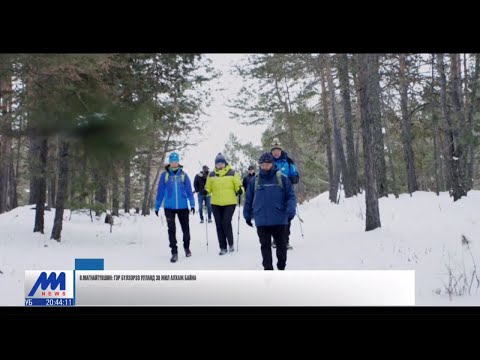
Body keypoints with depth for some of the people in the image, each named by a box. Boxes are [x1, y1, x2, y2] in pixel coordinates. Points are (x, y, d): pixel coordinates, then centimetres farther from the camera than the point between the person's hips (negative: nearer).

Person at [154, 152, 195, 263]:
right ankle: (174, 252, 6)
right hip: (169, 207, -1)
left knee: (185, 228, 11)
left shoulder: (183, 175, 2)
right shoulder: (165, 175, 0)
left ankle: (186, 247, 34)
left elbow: (189, 190, 2)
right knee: (171, 230, -2)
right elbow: (160, 191, 4)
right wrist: (157, 206, 4)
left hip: (183, 207, 1)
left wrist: (192, 204, -6)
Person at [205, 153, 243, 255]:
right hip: (216, 204, 3)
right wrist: (205, 192, -10)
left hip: (230, 203, -3)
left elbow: (238, 185, 2)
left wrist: (240, 190, -19)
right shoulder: (211, 175, 8)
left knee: (226, 223, -13)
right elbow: (208, 188, 11)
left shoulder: (232, 173, 1)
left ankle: (231, 243, 9)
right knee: (219, 225, 5)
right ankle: (223, 247, 14)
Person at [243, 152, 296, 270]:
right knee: (265, 246, 3)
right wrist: (247, 215, 13)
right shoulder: (255, 181, 5)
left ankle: (281, 267, 26)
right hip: (261, 221, 1)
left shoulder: (282, 178, -1)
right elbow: (248, 199, 12)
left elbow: (291, 196, -2)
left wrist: (290, 212, -13)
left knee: (281, 245, 10)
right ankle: (268, 269, 9)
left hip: (279, 220, -1)